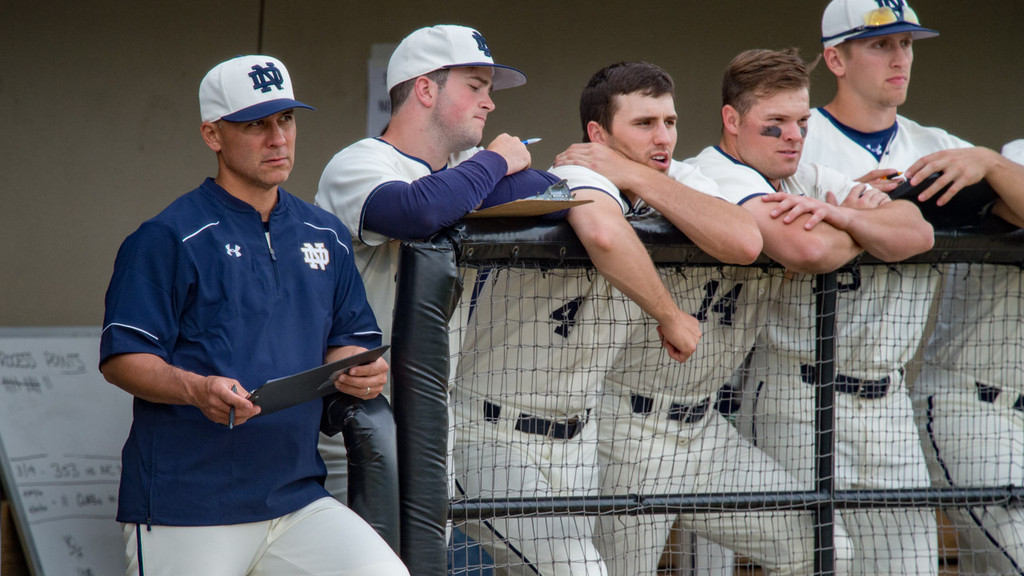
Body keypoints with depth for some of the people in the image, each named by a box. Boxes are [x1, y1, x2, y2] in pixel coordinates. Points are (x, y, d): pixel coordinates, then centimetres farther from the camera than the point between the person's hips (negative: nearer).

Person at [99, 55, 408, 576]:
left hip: (296, 499, 4)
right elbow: (120, 358, -8)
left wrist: (357, 371, -3)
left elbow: (346, 339, 21)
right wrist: (197, 389, -26)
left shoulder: (326, 236, 15)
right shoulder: (168, 238, -4)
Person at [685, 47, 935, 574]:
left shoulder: (810, 176, 17)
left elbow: (917, 233, 4)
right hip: (794, 401, -8)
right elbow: (811, 250, -25)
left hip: (886, 398, 8)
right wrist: (863, 217, -2)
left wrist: (840, 215, -15)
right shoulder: (719, 176, -7)